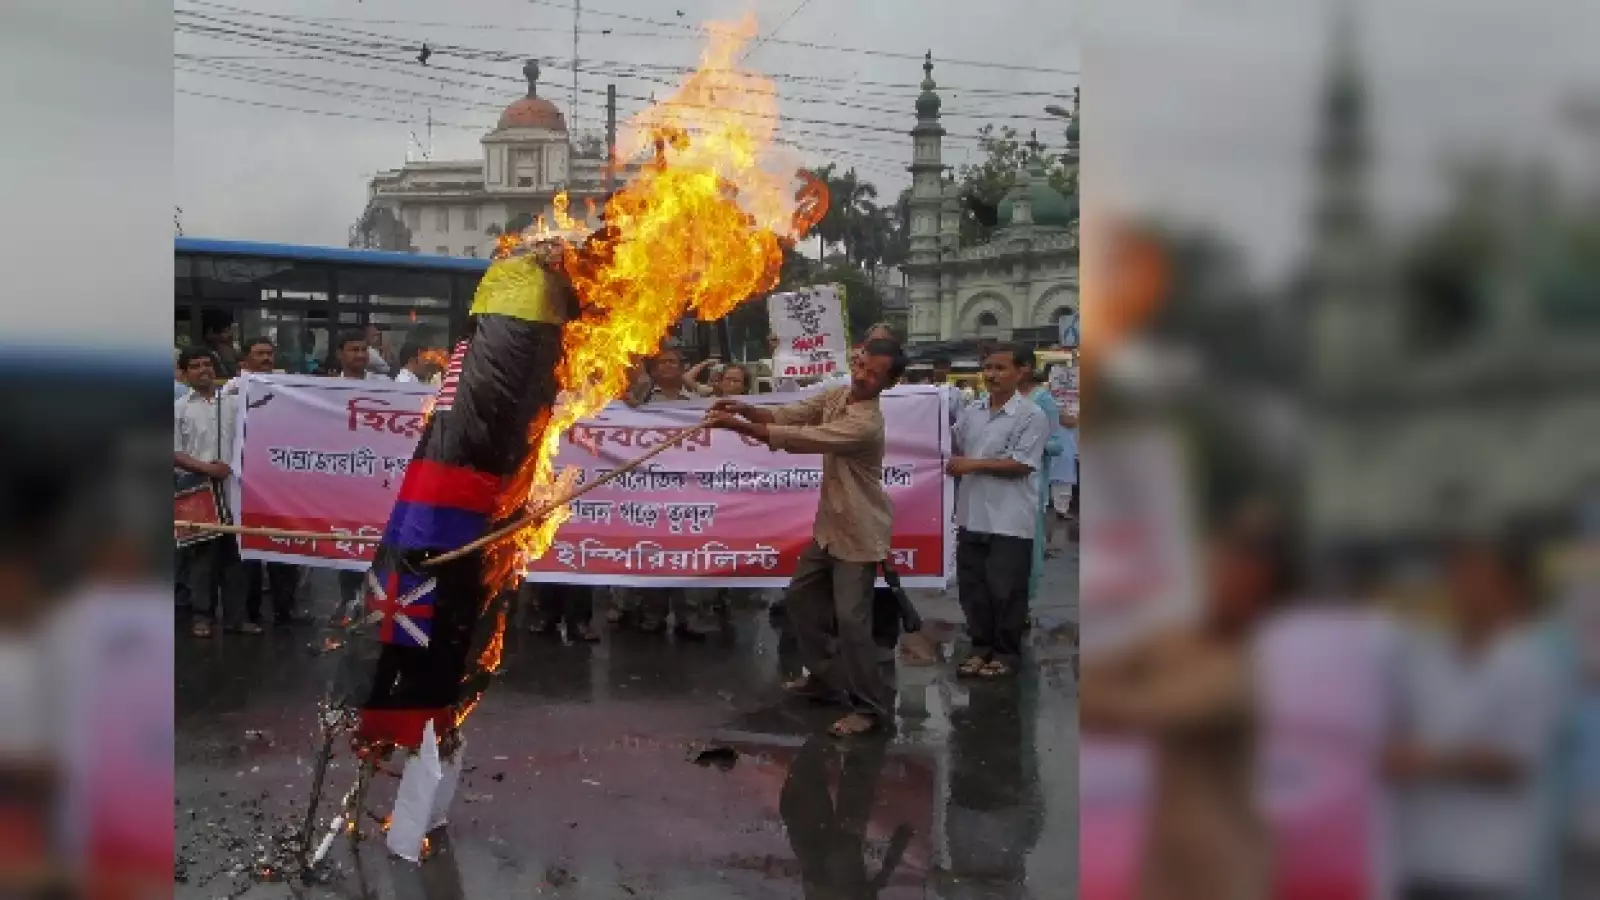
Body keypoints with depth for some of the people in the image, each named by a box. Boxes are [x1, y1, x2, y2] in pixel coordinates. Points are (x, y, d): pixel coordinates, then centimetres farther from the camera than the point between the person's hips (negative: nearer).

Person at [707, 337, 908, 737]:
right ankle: (828, 677, 32)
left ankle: (870, 706, 3)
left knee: (850, 618, -10)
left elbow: (799, 439, -31)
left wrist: (735, 425, -30)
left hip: (859, 532, -9)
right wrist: (745, 408, -26)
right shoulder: (835, 395, 0)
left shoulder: (866, 424, -29)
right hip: (830, 525, 10)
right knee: (799, 597, 18)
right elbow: (790, 414, -6)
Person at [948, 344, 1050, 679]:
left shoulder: (1031, 415, -9)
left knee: (1005, 590, 2)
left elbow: (1022, 464, -16)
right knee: (971, 587, 12)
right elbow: (953, 449, 21)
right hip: (972, 516, 6)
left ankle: (1007, 652, 16)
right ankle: (982, 646, 26)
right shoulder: (971, 412, 9)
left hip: (1009, 521, -6)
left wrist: (973, 464, -15)